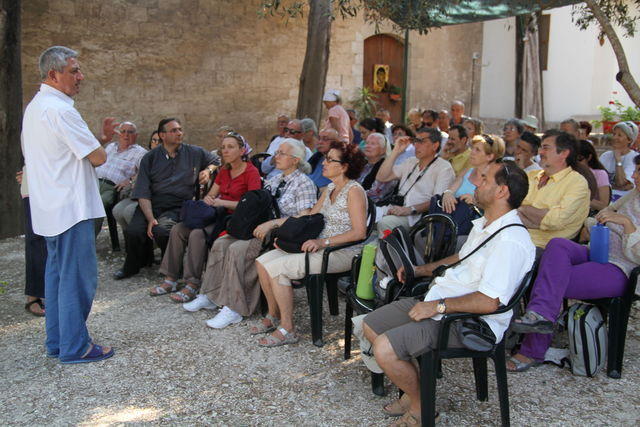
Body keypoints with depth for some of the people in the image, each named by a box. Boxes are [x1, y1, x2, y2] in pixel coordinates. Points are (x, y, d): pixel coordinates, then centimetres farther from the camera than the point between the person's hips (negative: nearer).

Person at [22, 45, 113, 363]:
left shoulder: (34, 107, 15)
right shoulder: (59, 109, -17)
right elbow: (98, 157, -18)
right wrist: (94, 152, 6)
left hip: (49, 206, 10)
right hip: (71, 205, -10)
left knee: (57, 272, 16)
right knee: (78, 276, -3)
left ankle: (56, 342, 24)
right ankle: (75, 347, 5)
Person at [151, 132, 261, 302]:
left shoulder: (251, 172, -7)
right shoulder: (224, 171, 17)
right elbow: (210, 195, 19)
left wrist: (223, 202, -19)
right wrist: (207, 199, -6)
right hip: (219, 216, 8)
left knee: (197, 234, -30)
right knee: (178, 229, -12)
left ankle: (192, 285, -23)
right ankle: (170, 280, -10)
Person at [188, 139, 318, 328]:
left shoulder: (304, 184, -6)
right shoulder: (274, 180, 19)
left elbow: (304, 218, -17)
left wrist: (272, 223, -23)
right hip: (259, 228, 8)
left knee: (237, 249, -28)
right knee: (221, 243, -11)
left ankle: (234, 309, -23)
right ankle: (209, 295, -4)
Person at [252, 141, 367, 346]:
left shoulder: (354, 191, -13)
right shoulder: (330, 189, 14)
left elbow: (359, 232, -20)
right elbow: (309, 218, 18)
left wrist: (324, 242, -24)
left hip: (342, 252, -9)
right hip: (320, 247, 9)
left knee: (277, 268, -22)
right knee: (262, 261, -2)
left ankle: (287, 329, -11)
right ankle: (274, 316, 12)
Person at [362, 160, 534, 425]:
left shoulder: (510, 241, -23)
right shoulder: (483, 225, 11)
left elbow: (489, 302, -29)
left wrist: (437, 306, -22)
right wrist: (419, 270, 22)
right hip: (437, 302, 11)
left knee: (385, 349, -22)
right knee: (370, 326, 10)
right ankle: (413, 392, 19)